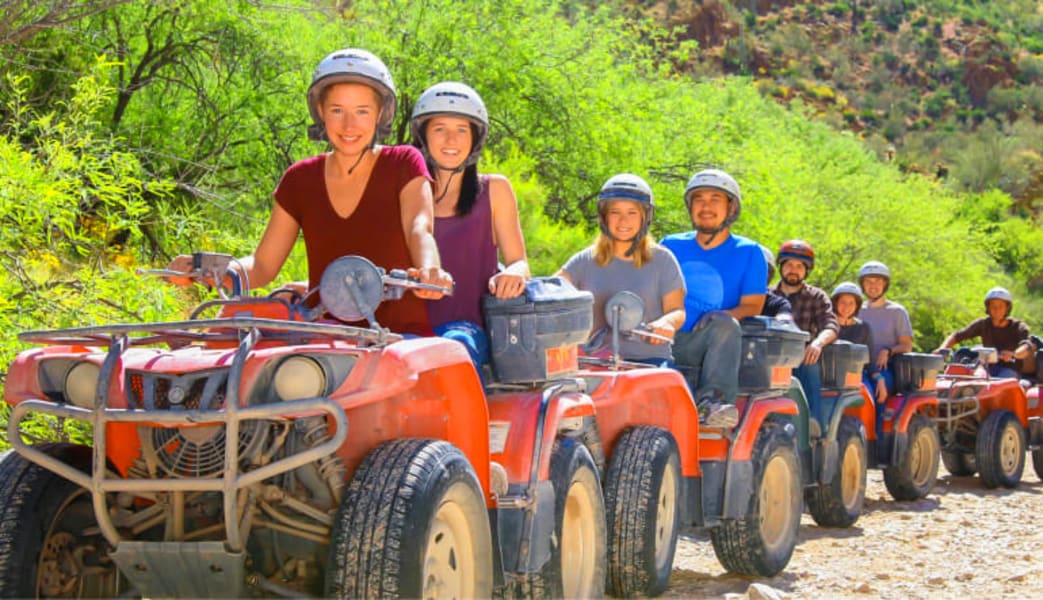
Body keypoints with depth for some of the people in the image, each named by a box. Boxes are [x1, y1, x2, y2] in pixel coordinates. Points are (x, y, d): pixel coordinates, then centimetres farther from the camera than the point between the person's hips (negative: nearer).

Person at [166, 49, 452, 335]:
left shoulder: (403, 165, 3)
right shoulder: (300, 180, 11)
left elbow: (420, 229, -15)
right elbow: (262, 266, 9)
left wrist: (429, 272, -39)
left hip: (400, 336, -3)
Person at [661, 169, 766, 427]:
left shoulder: (748, 253, 12)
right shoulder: (671, 246, 19)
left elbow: (752, 305, 3)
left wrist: (722, 316, -18)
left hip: (713, 347, -2)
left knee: (726, 325, -36)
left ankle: (713, 400, -46)